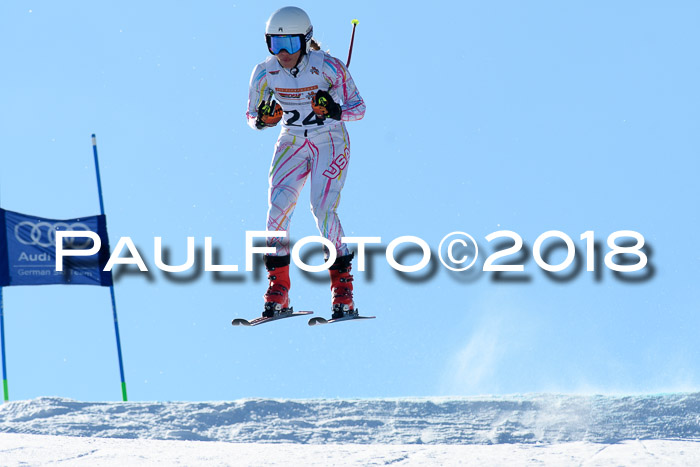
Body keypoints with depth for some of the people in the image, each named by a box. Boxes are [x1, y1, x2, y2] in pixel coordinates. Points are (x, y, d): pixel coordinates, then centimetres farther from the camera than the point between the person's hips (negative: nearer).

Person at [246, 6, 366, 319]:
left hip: (330, 143, -3)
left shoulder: (328, 67, -18)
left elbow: (359, 107, -9)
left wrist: (335, 112, -29)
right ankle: (278, 292, -5)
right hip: (292, 143, 3)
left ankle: (343, 289, -7)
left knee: (323, 210, -19)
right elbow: (252, 117, 5)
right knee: (278, 210, -15)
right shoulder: (265, 73, -9)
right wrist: (263, 120, -18)